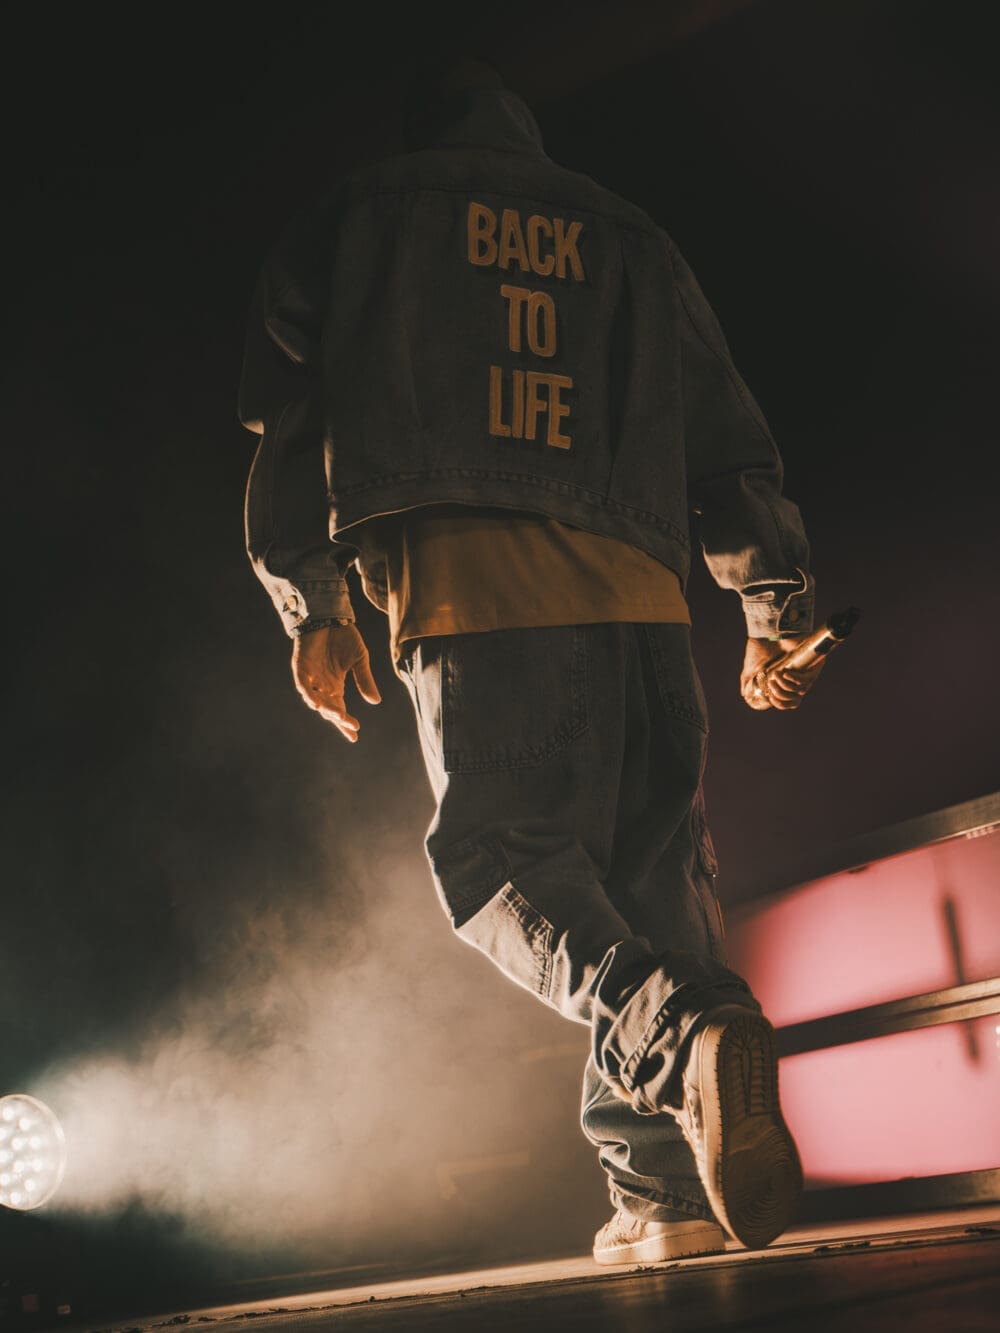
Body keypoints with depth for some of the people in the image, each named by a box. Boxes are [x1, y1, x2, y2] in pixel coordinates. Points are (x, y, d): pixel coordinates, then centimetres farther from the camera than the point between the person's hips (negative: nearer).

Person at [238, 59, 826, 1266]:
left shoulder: (362, 212, 21)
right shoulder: (628, 238, 27)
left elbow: (291, 419, 13)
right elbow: (732, 440, 21)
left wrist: (311, 608, 18)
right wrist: (775, 612, 27)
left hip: (463, 581, -3)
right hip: (637, 586, 3)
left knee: (499, 858, -4)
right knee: (648, 872, 7)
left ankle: (678, 1034, -31)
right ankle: (665, 1186, 4)